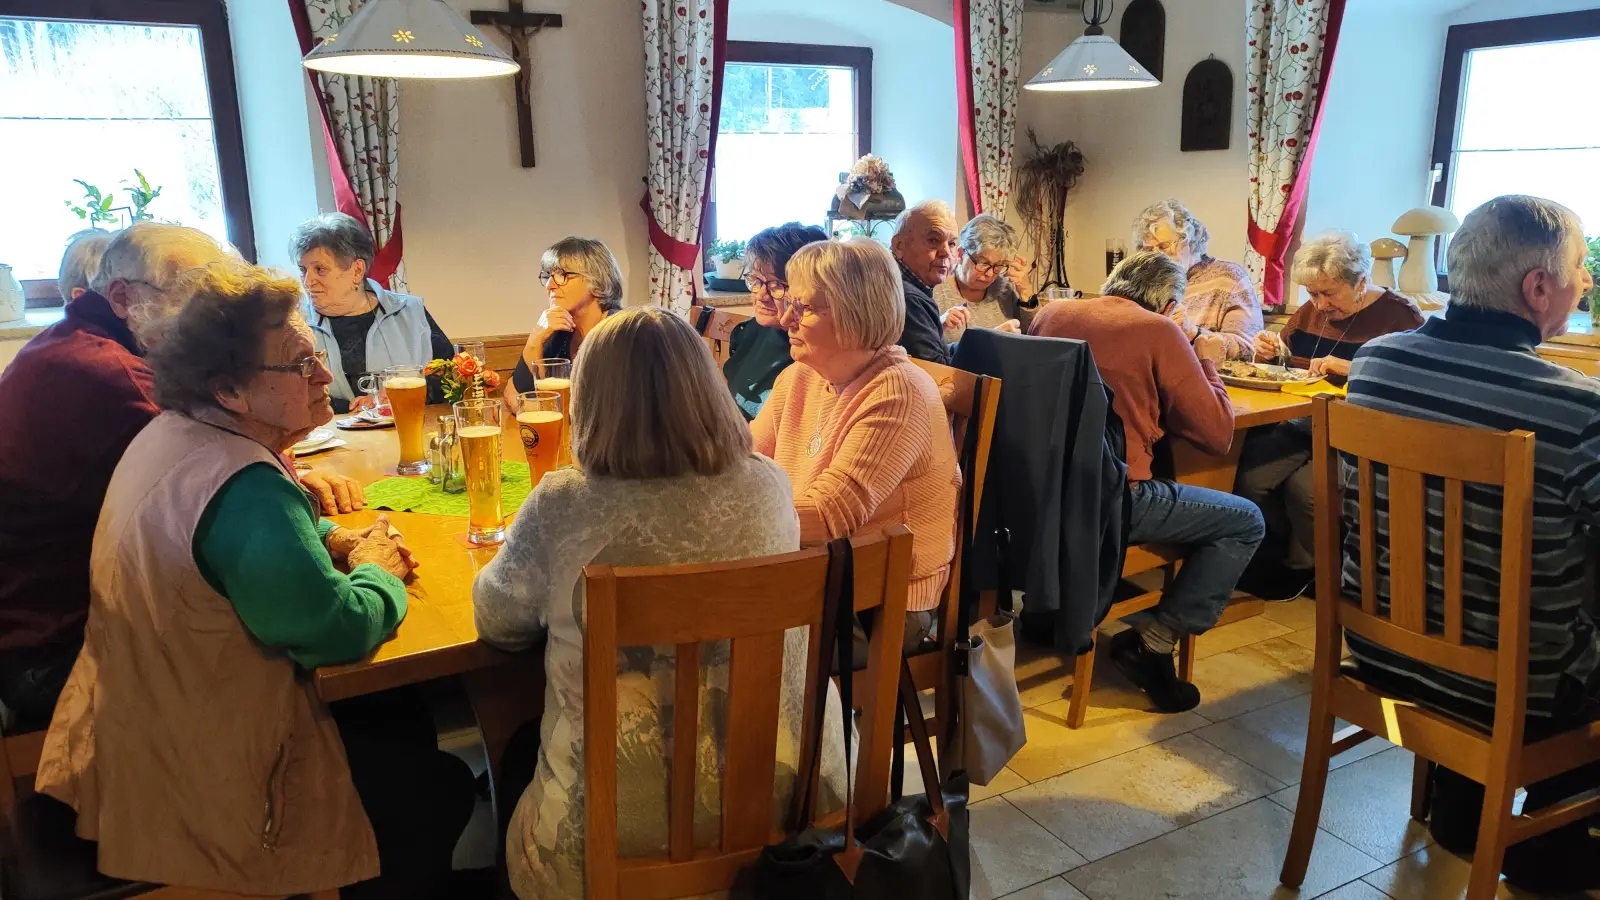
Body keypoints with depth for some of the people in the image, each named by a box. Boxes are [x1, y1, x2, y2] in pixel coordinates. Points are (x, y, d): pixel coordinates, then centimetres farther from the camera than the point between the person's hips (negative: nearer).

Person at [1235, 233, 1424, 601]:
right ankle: (1272, 559, 2)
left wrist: (1350, 369, -22)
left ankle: (1300, 569, -1)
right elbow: (1282, 366, 26)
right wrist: (1268, 352, 4)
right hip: (1303, 426, 6)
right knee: (1250, 477, -22)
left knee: (1305, 486, -30)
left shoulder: (1400, 317, -3)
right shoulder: (1311, 312, 16)